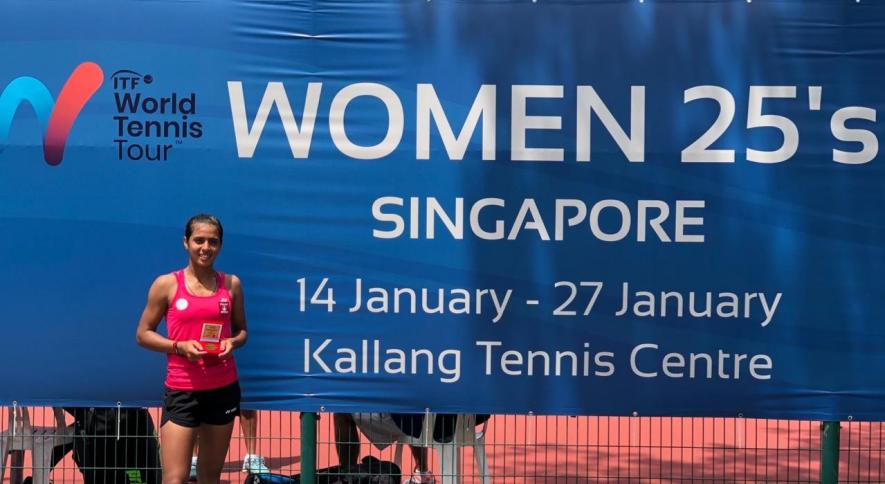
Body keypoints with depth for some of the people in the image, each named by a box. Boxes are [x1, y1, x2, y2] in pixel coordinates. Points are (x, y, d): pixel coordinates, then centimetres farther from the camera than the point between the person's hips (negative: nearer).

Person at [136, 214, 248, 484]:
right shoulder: (167, 284, -2)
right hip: (181, 391, -3)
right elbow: (143, 334, 1)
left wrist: (233, 342, -7)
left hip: (224, 389, 3)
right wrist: (180, 346, -15)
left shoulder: (231, 284, 7)